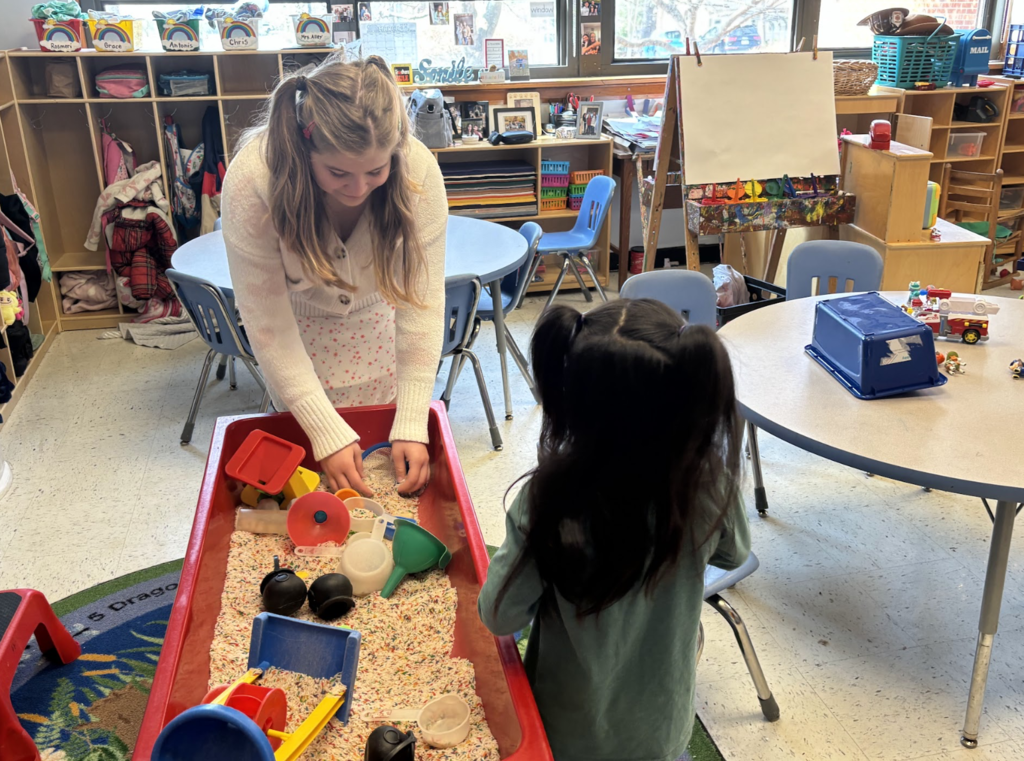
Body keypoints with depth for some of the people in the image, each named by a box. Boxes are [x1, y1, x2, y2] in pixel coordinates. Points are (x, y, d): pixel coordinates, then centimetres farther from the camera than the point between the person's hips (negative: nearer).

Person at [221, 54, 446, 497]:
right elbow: (268, 324, -29)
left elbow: (421, 302, -26)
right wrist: (327, 432, -31)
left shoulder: (417, 170, -32)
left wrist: (412, 425, -29)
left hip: (377, 322, 1)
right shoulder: (252, 179, -35)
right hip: (298, 326, -1)